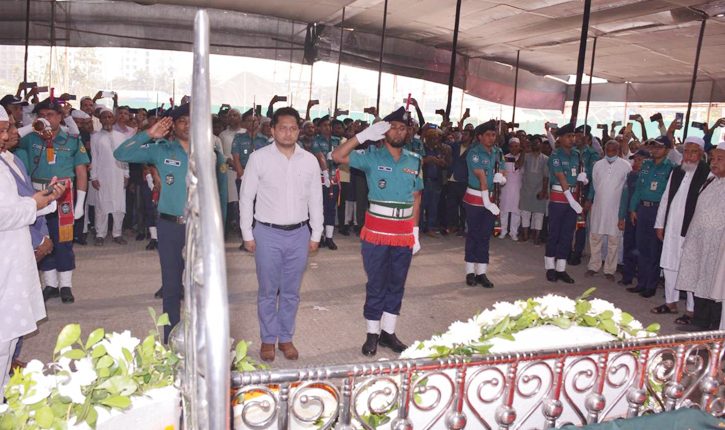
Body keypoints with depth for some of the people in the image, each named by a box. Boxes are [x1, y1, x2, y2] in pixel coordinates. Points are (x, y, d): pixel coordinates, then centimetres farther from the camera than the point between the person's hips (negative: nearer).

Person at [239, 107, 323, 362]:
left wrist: (316, 235, 8)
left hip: (299, 235, 2)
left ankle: (286, 337, 27)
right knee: (268, 292, 8)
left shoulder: (309, 160, 3)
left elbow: (315, 199, 8)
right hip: (268, 234, -2)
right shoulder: (259, 158, -4)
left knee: (291, 292, 12)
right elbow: (246, 198, -1)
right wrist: (247, 234, -2)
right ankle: (268, 339, 24)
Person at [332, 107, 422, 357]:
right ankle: (372, 334, 19)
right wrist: (365, 135, -20)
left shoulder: (415, 161, 7)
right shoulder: (372, 156, -4)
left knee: (397, 284, 12)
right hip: (376, 233, -3)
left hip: (404, 235, 4)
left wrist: (416, 232, 7)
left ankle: (388, 332, 26)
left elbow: (416, 198, 11)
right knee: (376, 284, 6)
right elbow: (337, 156, -16)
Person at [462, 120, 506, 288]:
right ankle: (470, 272, 11)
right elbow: (482, 178, -18)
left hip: (490, 198, 5)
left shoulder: (497, 152, 6)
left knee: (485, 235, 6)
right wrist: (486, 202, -23)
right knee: (473, 234, 2)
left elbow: (502, 176, 9)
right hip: (475, 199, -5)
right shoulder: (474, 153, -12)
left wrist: (501, 178, -16)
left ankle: (481, 272, 11)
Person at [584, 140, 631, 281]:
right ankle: (593, 266, 17)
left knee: (613, 240, 3)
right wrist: (589, 200, 15)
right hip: (598, 207, 2)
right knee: (595, 237, 6)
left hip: (616, 209, -2)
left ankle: (609, 270, 12)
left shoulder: (626, 166, -2)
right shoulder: (598, 165, 6)